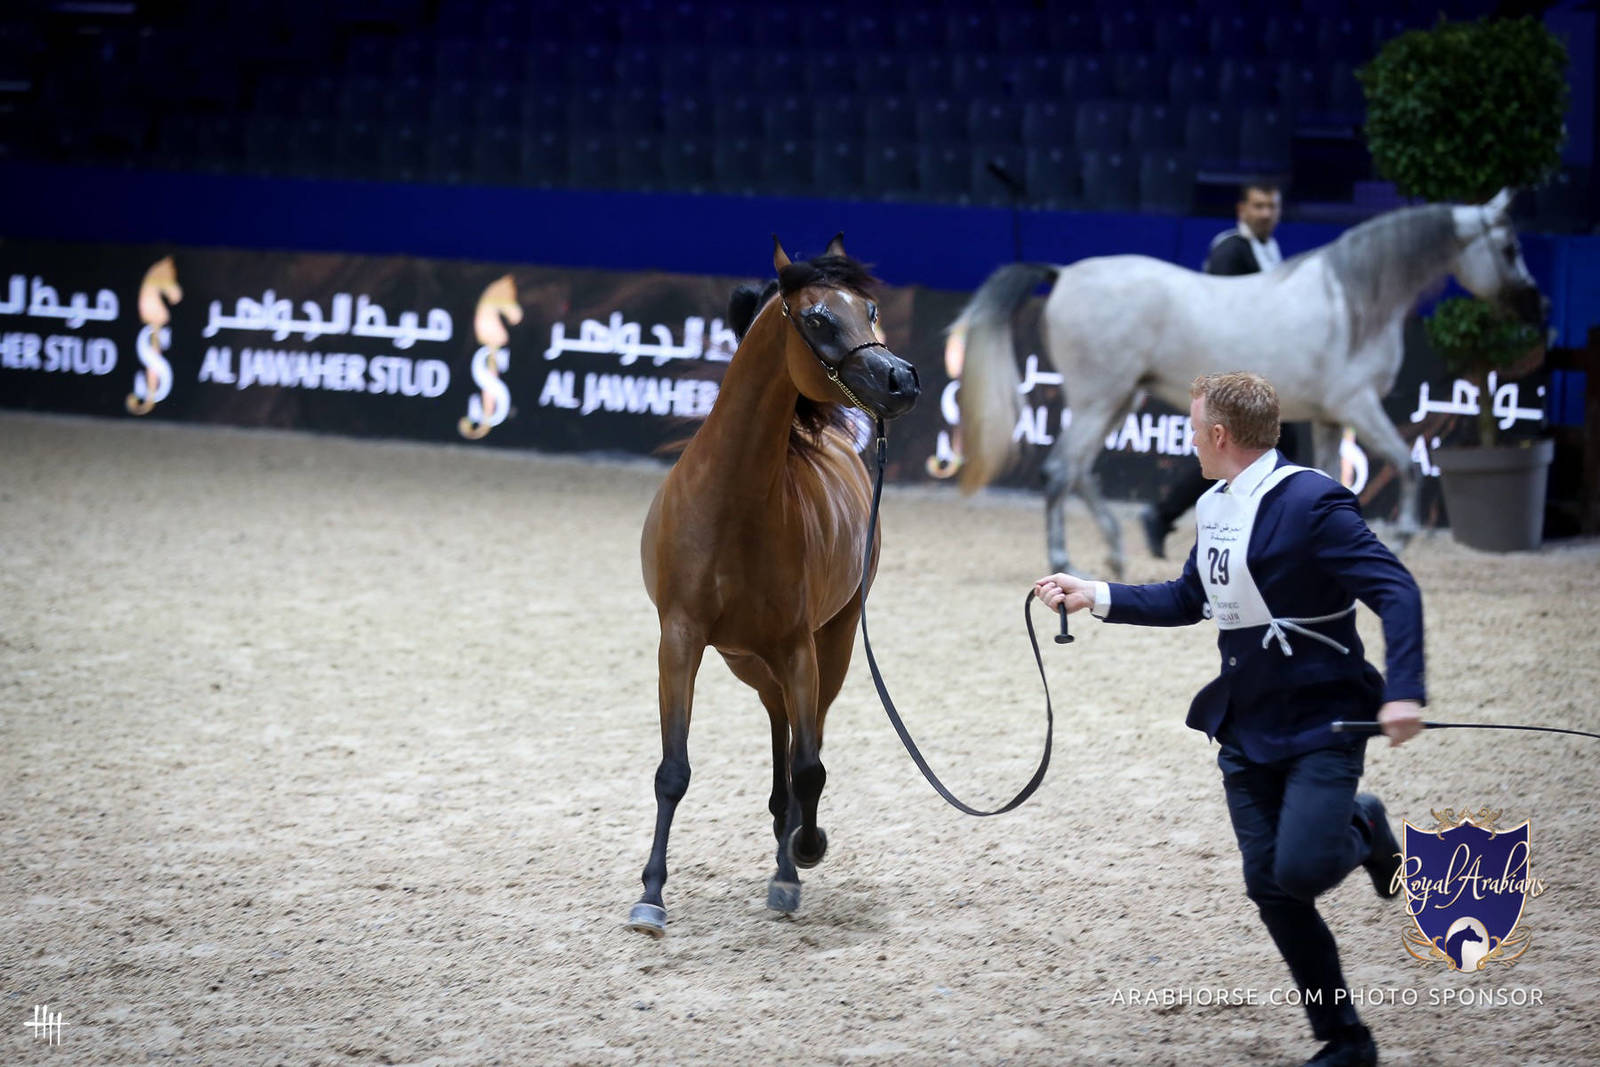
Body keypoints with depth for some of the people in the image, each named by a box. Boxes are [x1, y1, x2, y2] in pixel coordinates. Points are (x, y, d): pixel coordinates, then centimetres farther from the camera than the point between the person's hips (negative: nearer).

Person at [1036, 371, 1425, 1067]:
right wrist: (1095, 596, 14)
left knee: (1301, 871, -21)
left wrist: (1403, 692, -34)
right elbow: (1186, 601, 23)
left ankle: (1362, 830, 15)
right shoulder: (1213, 509, 8)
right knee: (1270, 888, 4)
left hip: (1320, 727, -8)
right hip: (1247, 733, 8)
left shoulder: (1311, 504, -18)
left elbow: (1395, 591, -23)